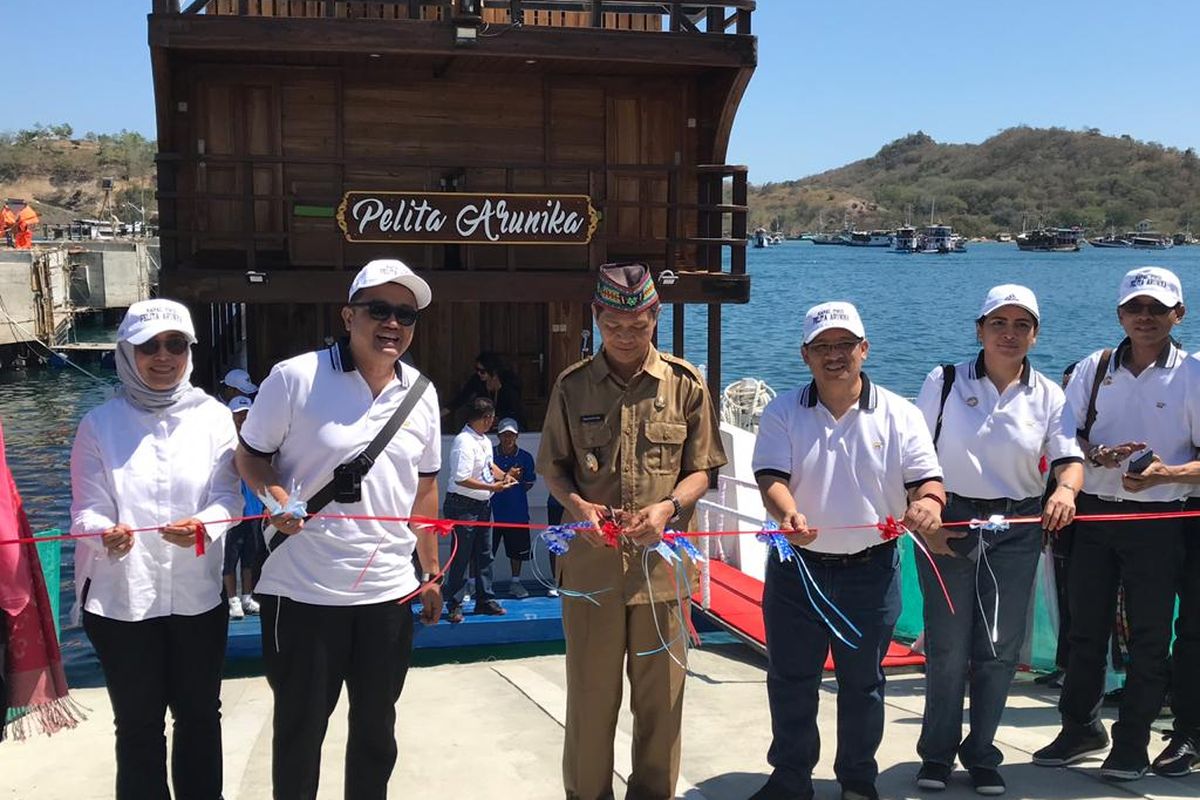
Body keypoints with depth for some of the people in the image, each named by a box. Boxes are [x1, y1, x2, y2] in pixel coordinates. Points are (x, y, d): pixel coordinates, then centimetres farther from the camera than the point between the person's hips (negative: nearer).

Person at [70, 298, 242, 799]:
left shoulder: (214, 417, 0)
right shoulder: (100, 425, -2)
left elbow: (227, 496, -6)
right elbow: (88, 508, -8)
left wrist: (203, 526, -29)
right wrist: (106, 534, -31)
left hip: (198, 593, 1)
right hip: (121, 595, -1)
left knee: (199, 714, 15)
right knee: (138, 722, 9)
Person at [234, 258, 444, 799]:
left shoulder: (422, 393, 5)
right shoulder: (295, 377, -9)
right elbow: (251, 456, 0)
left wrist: (432, 573, 15)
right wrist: (278, 499, -21)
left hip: (389, 591, 4)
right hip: (302, 590, -4)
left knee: (376, 727, 16)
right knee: (299, 729, 11)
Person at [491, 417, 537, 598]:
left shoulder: (525, 457, 2)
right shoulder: (490, 455, -5)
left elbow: (529, 483, 10)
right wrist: (508, 476, -13)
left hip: (517, 511, 2)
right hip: (491, 510, -2)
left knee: (518, 549, 12)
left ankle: (515, 582, 28)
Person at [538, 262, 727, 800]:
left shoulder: (686, 384, 1)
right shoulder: (572, 386, 3)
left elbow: (700, 470, 4)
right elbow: (552, 466, 10)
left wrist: (668, 507, -15)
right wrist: (576, 504, -10)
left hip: (661, 562, 0)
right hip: (590, 562, 0)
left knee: (661, 697, 9)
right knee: (590, 696, 9)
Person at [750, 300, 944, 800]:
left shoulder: (899, 415, 0)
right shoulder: (783, 413, 0)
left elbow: (927, 479, -4)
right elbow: (771, 477, -10)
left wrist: (927, 503, -29)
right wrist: (788, 515, -32)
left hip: (871, 571, 0)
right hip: (796, 567, 0)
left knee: (863, 683, 12)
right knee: (790, 681, 9)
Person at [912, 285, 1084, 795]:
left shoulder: (1048, 395, 3)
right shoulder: (945, 382, -2)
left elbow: (1070, 459, -7)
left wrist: (1065, 489, -30)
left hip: (1017, 529, 2)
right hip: (949, 523, -2)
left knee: (1000, 649, 6)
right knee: (947, 646, 3)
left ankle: (981, 754, 22)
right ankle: (937, 753, 20)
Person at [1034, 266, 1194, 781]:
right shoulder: (1094, 368, 5)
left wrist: (1168, 473, -22)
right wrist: (1097, 455, -17)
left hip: (1157, 521, -3)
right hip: (1094, 512, 3)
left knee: (1149, 636, 4)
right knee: (1086, 627, 11)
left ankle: (1132, 742, 16)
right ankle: (1081, 728, 26)